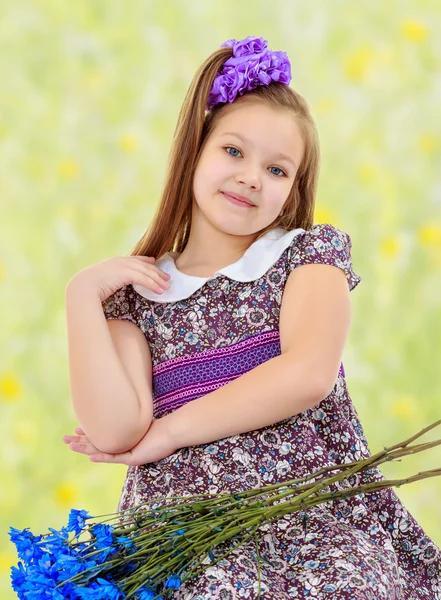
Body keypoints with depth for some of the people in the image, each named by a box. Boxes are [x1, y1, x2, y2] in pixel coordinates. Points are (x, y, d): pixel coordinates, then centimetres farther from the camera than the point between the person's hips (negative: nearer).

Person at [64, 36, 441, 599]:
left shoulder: (310, 253, 10)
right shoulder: (136, 291, 12)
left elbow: (308, 375, -9)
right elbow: (116, 433, -3)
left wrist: (168, 432, -5)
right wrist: (82, 294, -2)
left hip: (320, 519, 1)